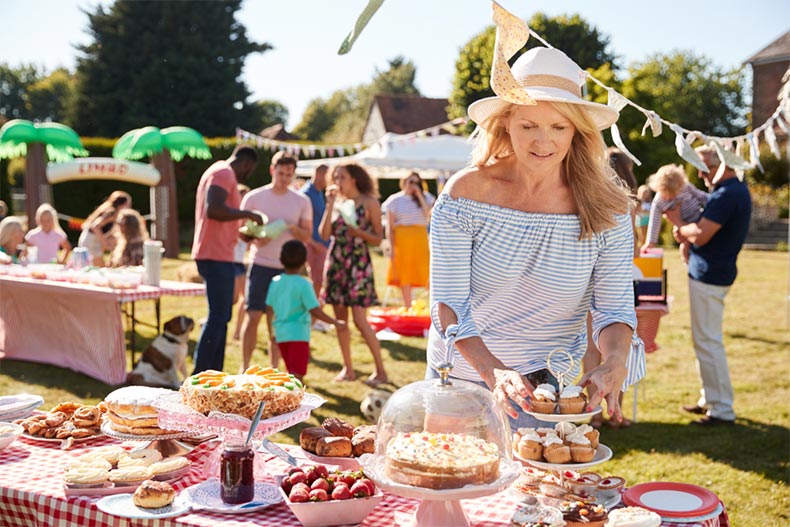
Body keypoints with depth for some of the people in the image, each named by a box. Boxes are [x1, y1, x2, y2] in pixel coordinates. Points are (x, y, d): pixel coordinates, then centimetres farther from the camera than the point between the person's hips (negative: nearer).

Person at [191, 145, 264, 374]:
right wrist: (247, 214, -16)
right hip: (216, 256, -11)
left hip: (217, 255, 11)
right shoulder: (224, 173, -10)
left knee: (221, 317, 14)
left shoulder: (221, 172, 22)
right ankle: (200, 376, -8)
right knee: (218, 317, -10)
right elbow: (213, 209, -25)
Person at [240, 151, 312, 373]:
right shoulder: (254, 197, 1)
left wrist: (293, 229, -15)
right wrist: (254, 238, -17)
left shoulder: (302, 201, 6)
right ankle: (244, 367, 5)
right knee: (253, 316, -6)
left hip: (287, 269, 2)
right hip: (261, 265, -2)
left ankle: (274, 369, 15)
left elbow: (307, 235, 6)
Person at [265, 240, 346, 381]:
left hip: (281, 333, 6)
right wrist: (336, 322, -5)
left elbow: (269, 310, 10)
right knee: (297, 374, -5)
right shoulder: (303, 284, -12)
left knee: (292, 373, 20)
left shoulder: (275, 282, 4)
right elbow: (315, 311, -15)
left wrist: (271, 332, 22)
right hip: (298, 334, -6)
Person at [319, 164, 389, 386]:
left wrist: (359, 232, -19)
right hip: (336, 261, 5)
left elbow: (377, 239, -2)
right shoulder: (337, 202, 12)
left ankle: (380, 370, 0)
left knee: (360, 320, -10)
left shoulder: (369, 203, -1)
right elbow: (325, 234, -1)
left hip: (358, 262, -5)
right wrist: (330, 204, -3)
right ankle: (348, 369, 17)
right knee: (339, 319, 7)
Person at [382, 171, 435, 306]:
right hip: (402, 240, -2)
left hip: (420, 240, 2)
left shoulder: (424, 198, 10)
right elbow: (390, 227, 0)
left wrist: (419, 195, -7)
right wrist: (392, 247, -9)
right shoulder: (395, 200, 3)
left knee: (425, 273, -4)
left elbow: (428, 214, -7)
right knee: (404, 275, 2)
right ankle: (407, 308, 10)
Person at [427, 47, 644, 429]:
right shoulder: (465, 195, -15)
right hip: (458, 375, 0)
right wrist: (494, 372, -33)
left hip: (547, 387, 0)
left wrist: (613, 363, -30)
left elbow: (613, 308, -8)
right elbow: (448, 304, -18)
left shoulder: (605, 210, -11)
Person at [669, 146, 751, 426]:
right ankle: (711, 399, 28)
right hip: (714, 273, 11)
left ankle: (722, 409, 0)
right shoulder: (737, 189, 14)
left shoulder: (726, 195, -21)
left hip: (709, 276, -11)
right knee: (706, 339, 18)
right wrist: (685, 231, 3)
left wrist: (678, 222, -5)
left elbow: (700, 235, -24)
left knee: (708, 341, -5)